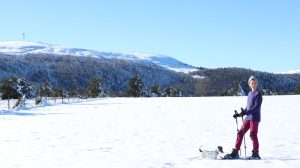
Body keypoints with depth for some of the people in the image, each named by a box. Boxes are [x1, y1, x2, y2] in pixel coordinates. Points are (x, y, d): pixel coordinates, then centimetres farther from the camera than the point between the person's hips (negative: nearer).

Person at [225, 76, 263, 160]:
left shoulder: (258, 94, -7)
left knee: (253, 135, -7)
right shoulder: (249, 93, 15)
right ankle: (235, 153, 9)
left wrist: (245, 112, -26)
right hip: (248, 118, 7)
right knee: (240, 133, 4)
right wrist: (240, 114, 15)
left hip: (255, 118, -7)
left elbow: (257, 107, -17)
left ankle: (256, 154, 4)